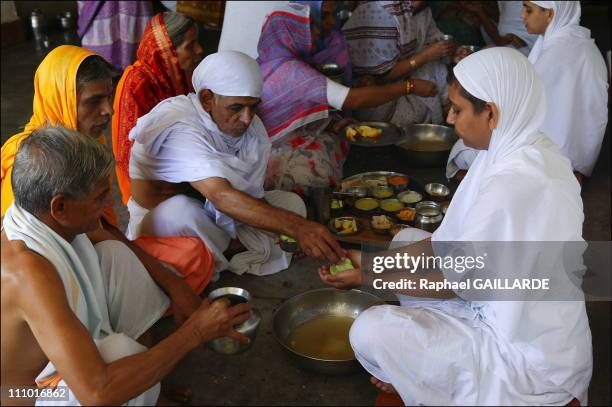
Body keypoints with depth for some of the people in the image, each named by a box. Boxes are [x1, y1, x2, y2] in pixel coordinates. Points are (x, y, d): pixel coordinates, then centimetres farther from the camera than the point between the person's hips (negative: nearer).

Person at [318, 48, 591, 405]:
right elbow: (452, 241, 3)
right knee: (407, 240, 14)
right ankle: (415, 363, 19)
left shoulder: (514, 187, -32)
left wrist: (371, 277, -8)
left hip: (528, 354, -9)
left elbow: (459, 281, -19)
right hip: (521, 316, 9)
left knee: (371, 332, -15)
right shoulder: (521, 149, -3)